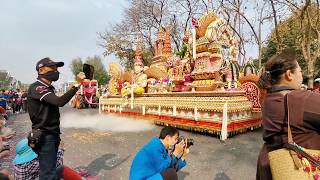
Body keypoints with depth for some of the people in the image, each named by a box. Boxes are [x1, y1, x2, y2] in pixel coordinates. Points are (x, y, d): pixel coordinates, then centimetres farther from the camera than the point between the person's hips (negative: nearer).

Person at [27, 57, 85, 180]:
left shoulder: (48, 88, 15)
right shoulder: (36, 88, -15)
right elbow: (59, 102, -31)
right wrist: (77, 84, -33)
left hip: (51, 135, 9)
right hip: (44, 137, -9)